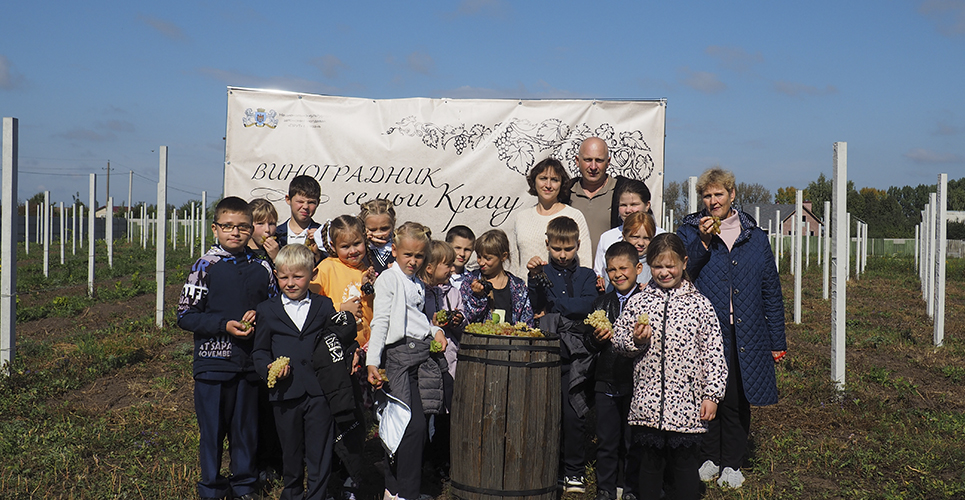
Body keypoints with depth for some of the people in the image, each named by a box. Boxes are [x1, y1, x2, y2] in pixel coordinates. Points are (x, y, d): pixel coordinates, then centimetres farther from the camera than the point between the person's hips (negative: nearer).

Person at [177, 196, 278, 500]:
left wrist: (257, 316, -5)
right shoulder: (205, 267, -3)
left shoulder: (262, 269, 5)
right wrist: (224, 325, -16)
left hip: (250, 362, 3)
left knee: (246, 428, 12)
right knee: (212, 429, 6)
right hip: (212, 361, -2)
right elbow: (185, 316, -6)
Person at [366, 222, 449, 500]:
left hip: (424, 352, 7)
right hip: (400, 354, -7)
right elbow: (380, 321, -7)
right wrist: (372, 362, -14)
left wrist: (435, 330, 11)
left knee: (417, 425, 6)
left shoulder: (418, 284, 21)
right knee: (413, 425, -13)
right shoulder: (388, 279, -1)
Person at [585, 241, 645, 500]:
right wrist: (597, 338, -9)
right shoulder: (601, 303, 9)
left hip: (636, 382, -3)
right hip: (606, 382, 3)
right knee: (606, 441, 10)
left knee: (633, 441, 8)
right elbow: (590, 346, 13)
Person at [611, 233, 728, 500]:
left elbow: (713, 352, 0)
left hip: (686, 401, -1)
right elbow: (618, 341, 11)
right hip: (648, 402, 2)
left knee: (684, 465, 8)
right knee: (649, 463, 12)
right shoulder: (637, 302, 3)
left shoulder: (700, 304, 0)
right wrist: (636, 340, -10)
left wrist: (712, 395, -3)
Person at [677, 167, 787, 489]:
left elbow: (771, 290, 11)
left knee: (738, 399, 7)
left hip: (744, 334, 2)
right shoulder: (689, 232, 4)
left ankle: (732, 462, 24)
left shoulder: (754, 236, 9)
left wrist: (777, 340, 9)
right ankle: (709, 457, 25)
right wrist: (702, 242, -17)